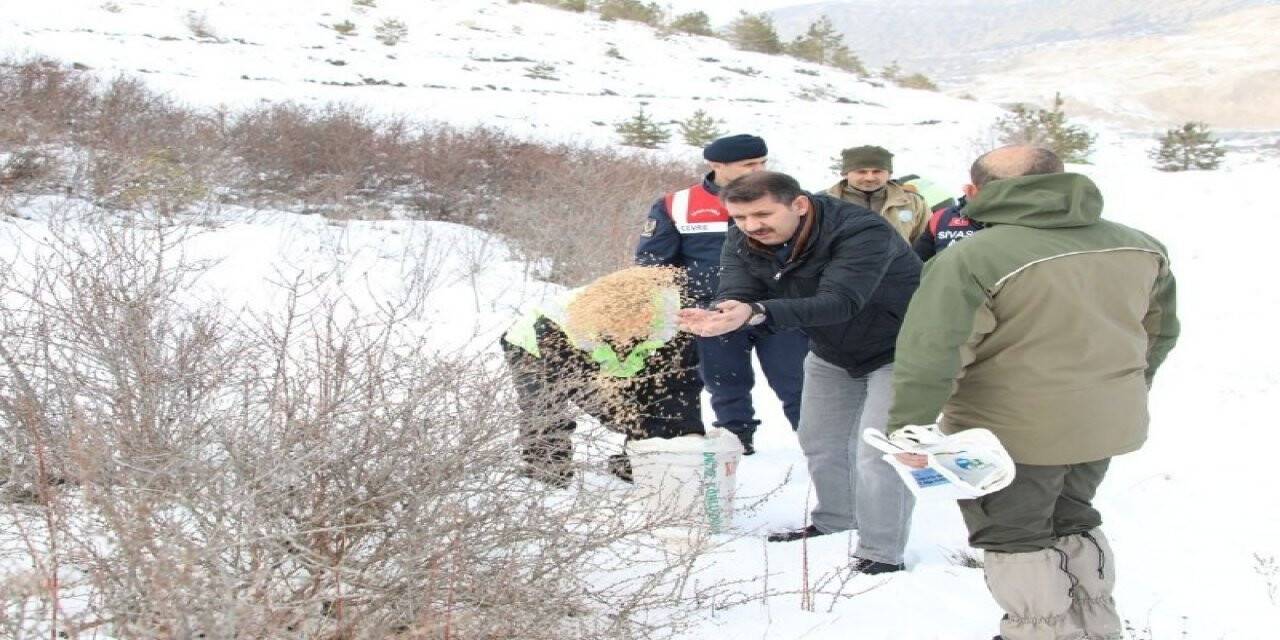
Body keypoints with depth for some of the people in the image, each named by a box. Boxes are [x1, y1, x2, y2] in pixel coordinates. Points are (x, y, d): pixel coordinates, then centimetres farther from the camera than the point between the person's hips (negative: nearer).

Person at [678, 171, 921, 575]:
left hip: (897, 349, -7)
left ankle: (882, 554, -3)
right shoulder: (742, 244, -13)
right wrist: (714, 317, -51)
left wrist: (757, 312, -62)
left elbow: (838, 302, -47)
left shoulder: (862, 232, -36)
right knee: (819, 440, 16)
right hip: (832, 353, 7)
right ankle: (834, 522, 38)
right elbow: (735, 298, -25)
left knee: (878, 450, -15)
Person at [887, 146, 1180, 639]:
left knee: (1015, 540, 13)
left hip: (1015, 434, -6)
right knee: (1072, 524, 26)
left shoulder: (968, 259, -20)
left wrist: (909, 429, -19)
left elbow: (928, 356, -27)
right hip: (1110, 427, 7)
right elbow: (1160, 332, 14)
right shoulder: (1139, 246, 1)